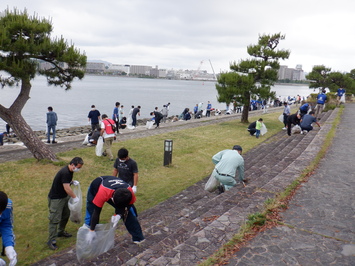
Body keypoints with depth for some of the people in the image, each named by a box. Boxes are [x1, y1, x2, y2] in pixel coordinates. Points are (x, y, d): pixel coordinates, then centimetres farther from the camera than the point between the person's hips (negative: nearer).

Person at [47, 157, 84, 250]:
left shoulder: (70, 171, 0)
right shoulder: (65, 172, -29)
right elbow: (67, 188, -28)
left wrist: (72, 182, -1)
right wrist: (75, 198, -18)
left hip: (64, 196, 10)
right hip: (55, 199, -10)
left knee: (66, 215, 20)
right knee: (55, 219, -5)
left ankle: (61, 232, 40)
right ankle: (51, 240, 4)